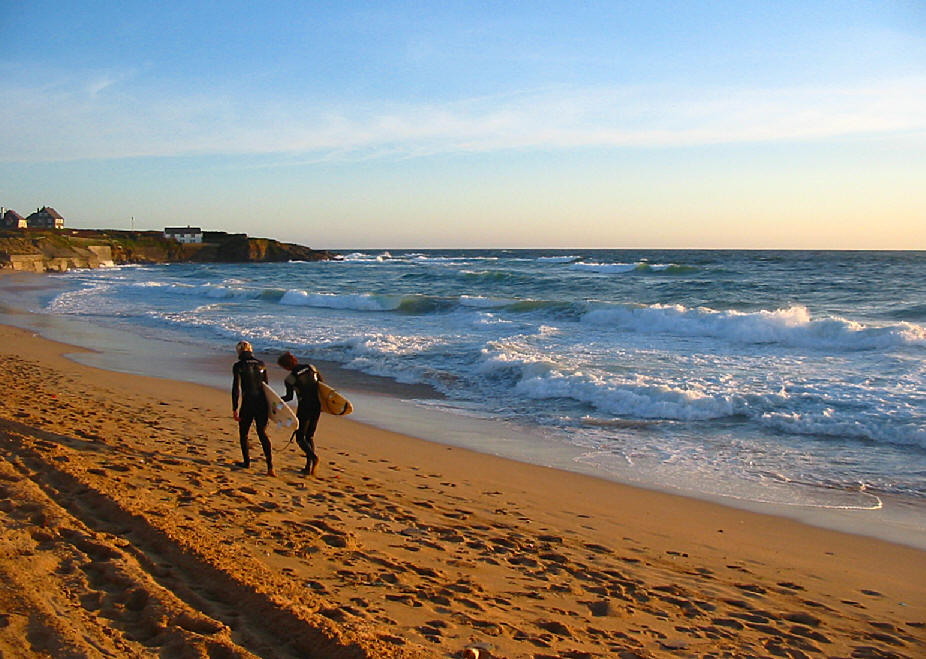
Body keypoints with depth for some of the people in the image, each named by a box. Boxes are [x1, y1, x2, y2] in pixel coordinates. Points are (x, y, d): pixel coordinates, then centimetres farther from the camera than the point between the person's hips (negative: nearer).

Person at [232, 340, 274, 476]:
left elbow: (236, 388, -9)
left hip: (247, 404, -4)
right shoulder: (261, 364, 7)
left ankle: (246, 461, 29)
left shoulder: (238, 366, -6)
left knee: (243, 434, 19)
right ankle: (270, 466, -4)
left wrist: (234, 409, -6)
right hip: (262, 403, 4)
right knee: (263, 434, 9)